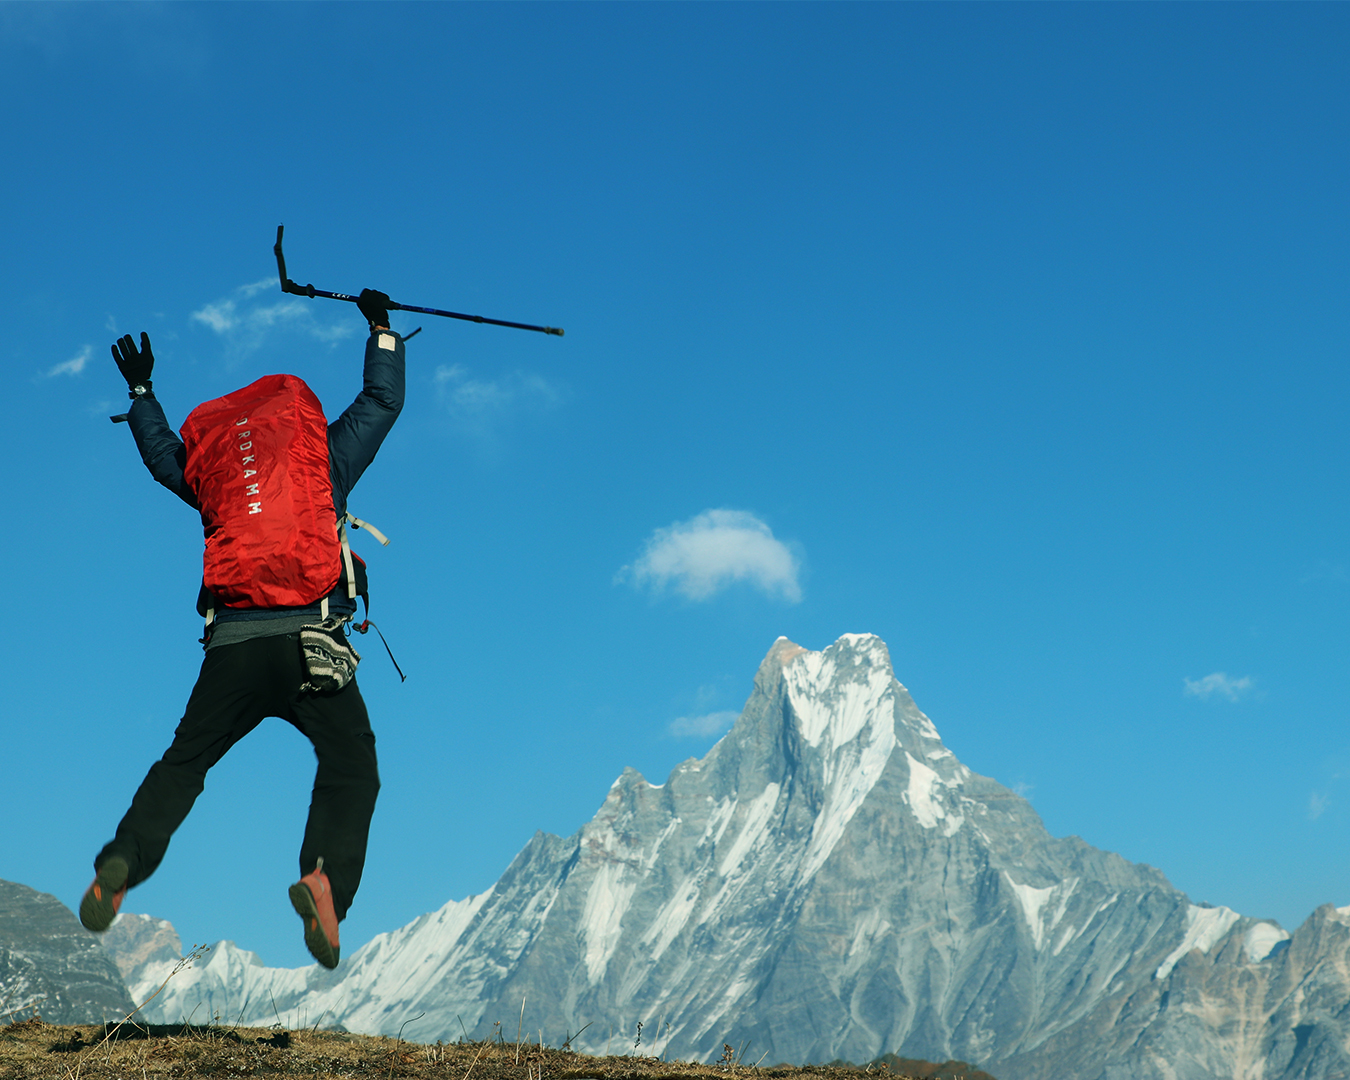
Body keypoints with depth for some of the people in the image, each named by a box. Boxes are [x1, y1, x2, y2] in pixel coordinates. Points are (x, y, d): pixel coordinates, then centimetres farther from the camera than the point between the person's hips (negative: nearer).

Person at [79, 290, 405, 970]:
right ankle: (326, 875, -26)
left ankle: (121, 860, -4)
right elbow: (382, 401, 22)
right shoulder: (327, 460, 12)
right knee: (350, 766, -2)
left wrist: (141, 391, 53)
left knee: (182, 763, 14)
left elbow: (163, 454, 38)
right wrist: (382, 330, 35)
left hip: (232, 647, 3)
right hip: (311, 640, -3)